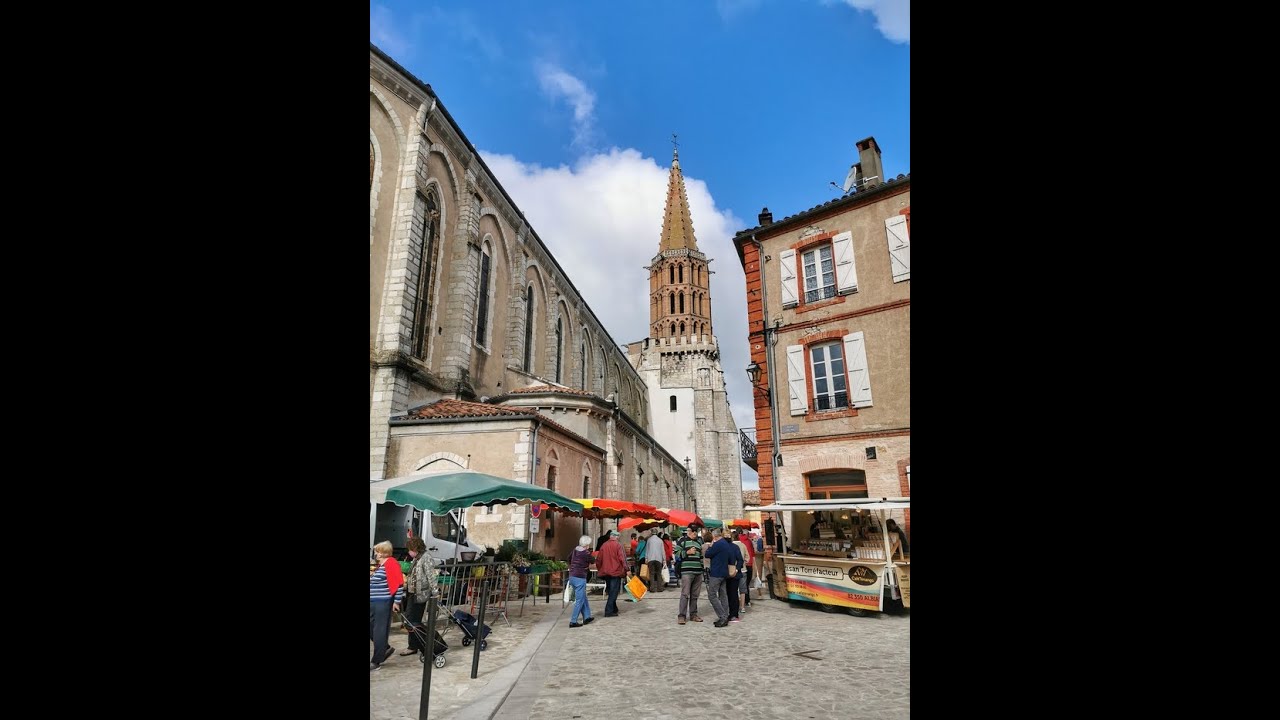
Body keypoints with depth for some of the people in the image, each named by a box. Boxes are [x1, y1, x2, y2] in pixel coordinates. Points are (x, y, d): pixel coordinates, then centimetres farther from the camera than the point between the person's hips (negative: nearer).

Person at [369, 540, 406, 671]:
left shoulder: (390, 564, -14)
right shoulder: (380, 565, 15)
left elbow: (399, 584, -17)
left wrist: (396, 602, -16)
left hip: (383, 603, -9)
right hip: (373, 603, 9)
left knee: (380, 632, 0)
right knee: (371, 630, 13)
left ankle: (376, 661, 10)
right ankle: (386, 648, 31)